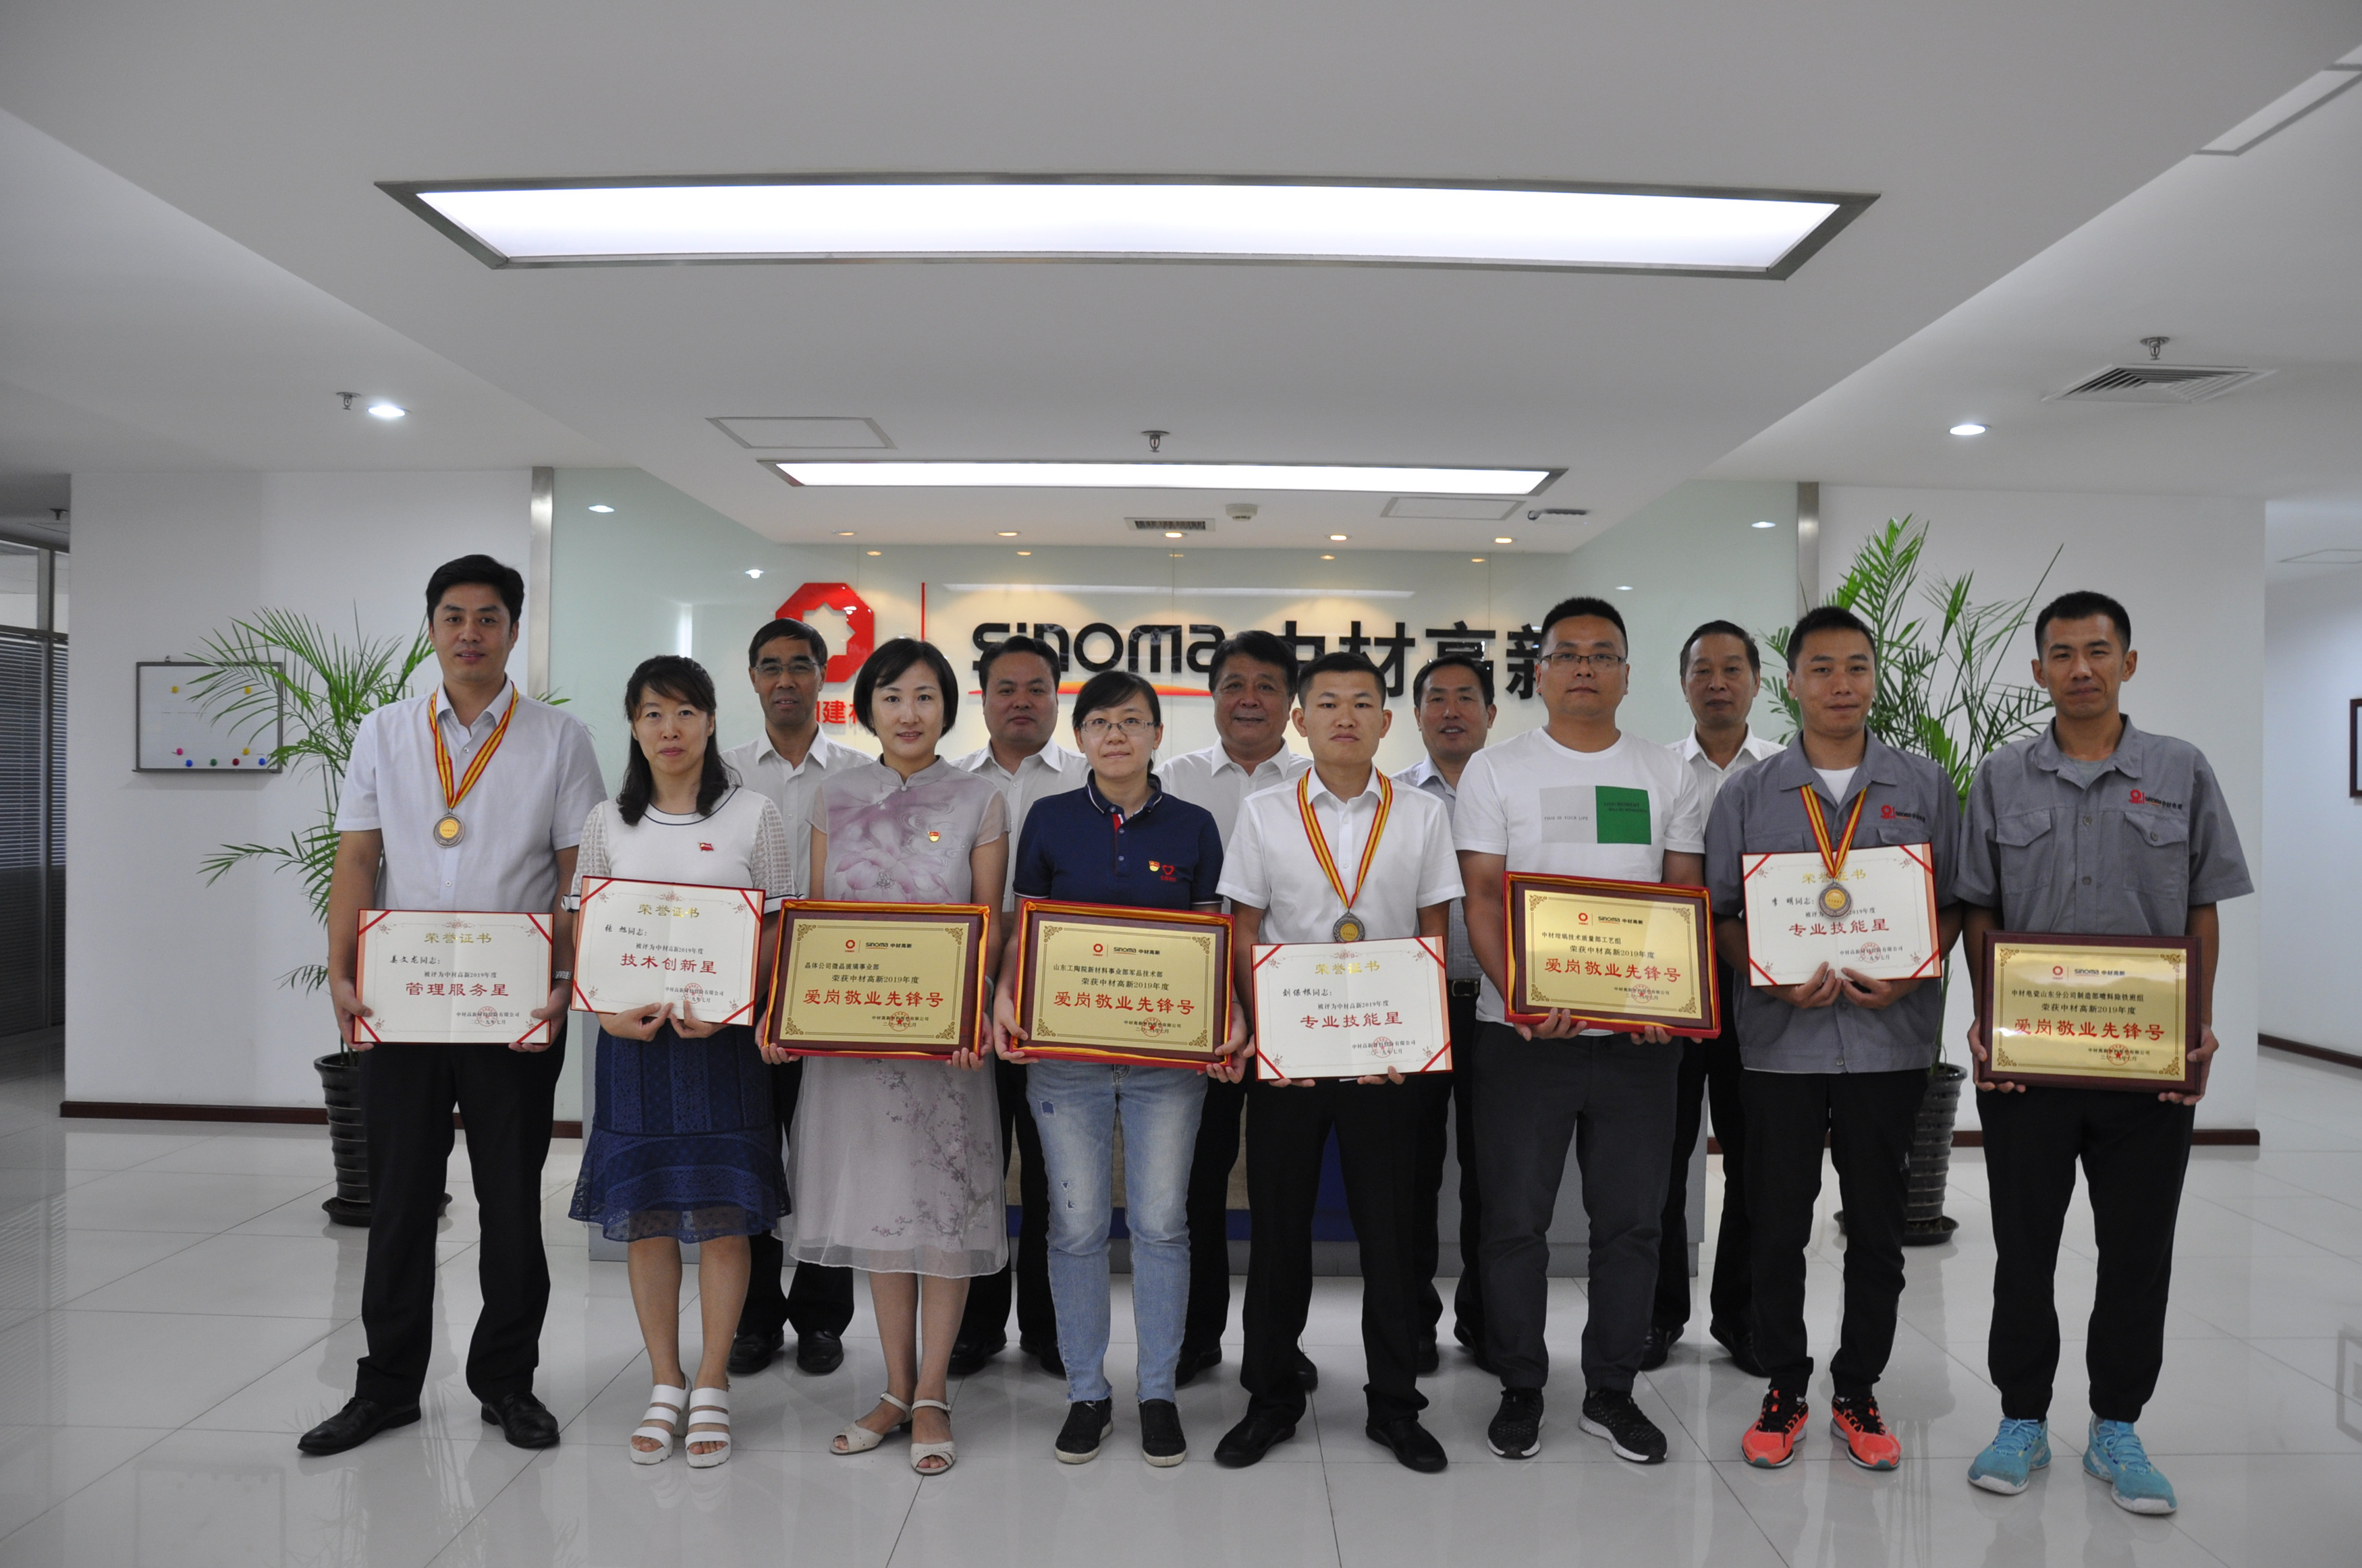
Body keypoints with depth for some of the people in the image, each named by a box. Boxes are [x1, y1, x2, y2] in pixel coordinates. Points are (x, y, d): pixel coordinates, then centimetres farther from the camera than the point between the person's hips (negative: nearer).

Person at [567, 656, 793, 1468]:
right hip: (633, 1037, 2)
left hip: (724, 1038, -2)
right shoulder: (607, 823, 8)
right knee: (643, 1216, 7)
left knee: (723, 1215, 2)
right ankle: (665, 1386, 21)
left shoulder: (754, 816, 1)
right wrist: (609, 1008, -10)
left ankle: (711, 1386, 16)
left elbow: (779, 931, -1)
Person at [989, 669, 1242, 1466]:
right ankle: (1087, 1393, 21)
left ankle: (1158, 1393, 21)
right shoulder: (1049, 820, 4)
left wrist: (1231, 1013, -11)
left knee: (1161, 1222, 6)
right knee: (1077, 1224, 6)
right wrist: (1005, 998, -12)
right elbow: (1025, 929, 5)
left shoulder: (1193, 826, 4)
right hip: (1065, 1049, 0)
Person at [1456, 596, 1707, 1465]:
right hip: (1525, 1031, -2)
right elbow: (1481, 896, -3)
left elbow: (1686, 897, 8)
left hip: (1641, 1033, 2)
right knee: (1515, 1220, 5)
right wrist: (1517, 994, -18)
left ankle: (1612, 1392, 25)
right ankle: (1520, 1391, 21)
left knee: (1631, 1221, 10)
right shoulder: (1496, 770, 3)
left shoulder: (1667, 775, 10)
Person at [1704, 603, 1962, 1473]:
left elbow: (1954, 903, 7)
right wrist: (1777, 977, -13)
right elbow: (1719, 914, 4)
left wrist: (1910, 975, -10)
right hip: (1780, 1040, 0)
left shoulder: (1925, 786, 7)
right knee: (1776, 1227, 6)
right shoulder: (1748, 793, 5)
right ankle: (1783, 1388, 22)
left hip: (1890, 1037, 1)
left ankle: (1858, 1390, 25)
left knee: (1877, 1229, 9)